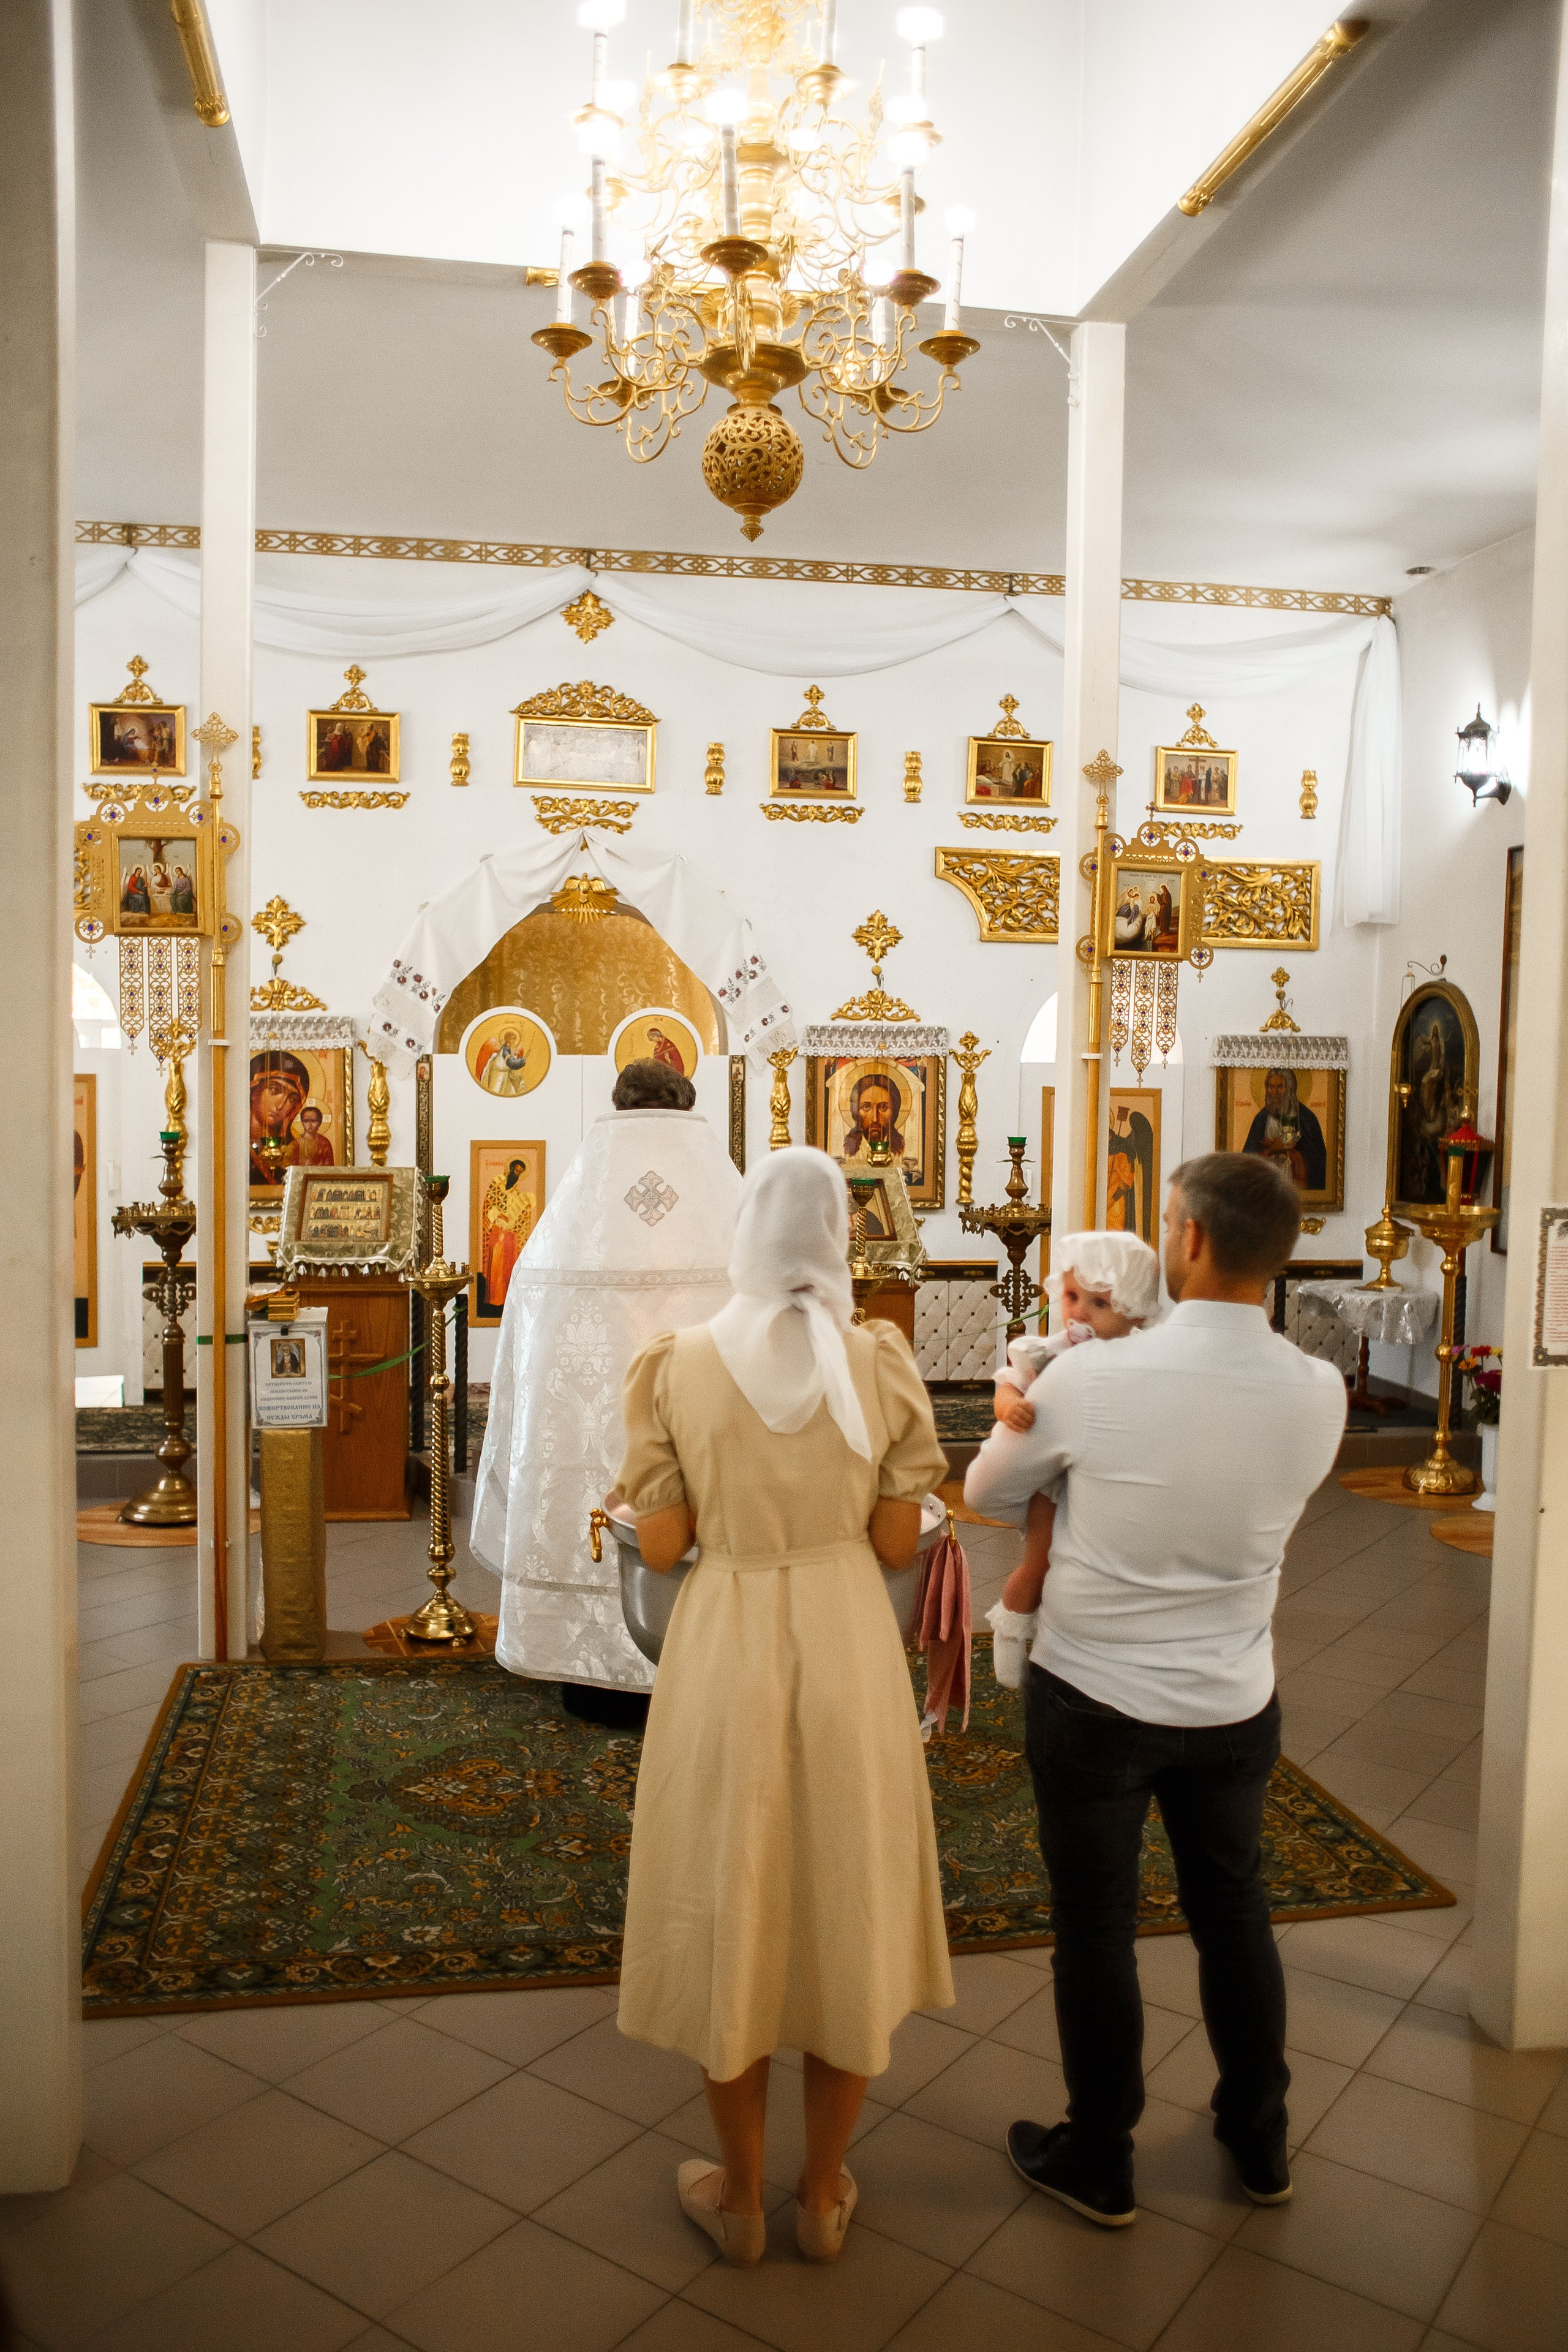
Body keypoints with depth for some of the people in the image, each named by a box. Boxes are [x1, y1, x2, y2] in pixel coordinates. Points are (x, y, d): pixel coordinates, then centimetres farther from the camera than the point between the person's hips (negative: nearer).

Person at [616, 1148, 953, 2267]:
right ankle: (824, 2194, 35)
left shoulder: (680, 1364, -10)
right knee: (845, 1915, 18)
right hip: (848, 1650, 1)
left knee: (733, 1915, 17)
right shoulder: (881, 1363, -10)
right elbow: (899, 1544, -5)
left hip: (725, 1651, 0)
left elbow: (659, 1546, -7)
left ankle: (741, 2196, 35)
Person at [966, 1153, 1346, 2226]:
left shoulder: (1092, 1379, -23)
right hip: (1235, 1703, 4)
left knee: (1095, 1927, 15)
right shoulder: (1320, 1394, -13)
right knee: (1235, 1913, 23)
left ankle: (1100, 2163, 34)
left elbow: (985, 1491, -6)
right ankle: (1260, 2142, 44)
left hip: (1094, 1701, -3)